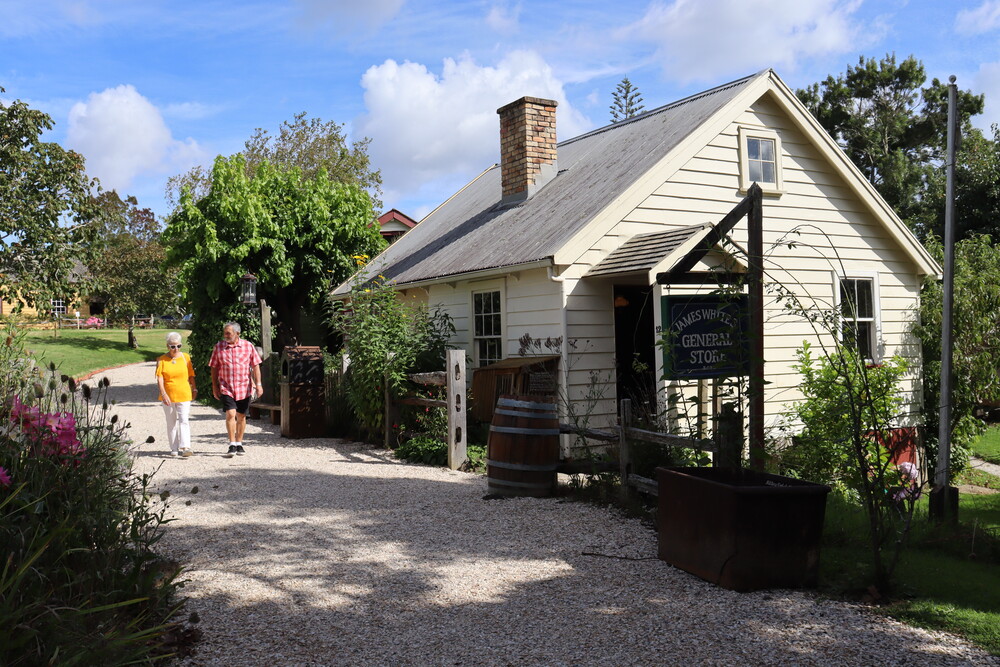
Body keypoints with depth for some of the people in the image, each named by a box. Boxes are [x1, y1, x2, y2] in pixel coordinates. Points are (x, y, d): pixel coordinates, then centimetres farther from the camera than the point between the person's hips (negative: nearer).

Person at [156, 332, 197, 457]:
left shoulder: (185, 357, 3)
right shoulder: (162, 360, -1)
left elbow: (191, 376, 11)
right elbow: (159, 379, -8)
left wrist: (194, 388, 11)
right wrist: (163, 394, -18)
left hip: (184, 395, 0)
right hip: (168, 397, 1)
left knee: (184, 421, -10)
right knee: (171, 423, 9)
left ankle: (185, 447, -16)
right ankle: (174, 449, 16)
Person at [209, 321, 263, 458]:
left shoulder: (248, 346, 1)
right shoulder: (219, 347, 2)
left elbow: (255, 365, 4)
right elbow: (214, 368, 7)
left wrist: (258, 383, -3)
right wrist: (214, 386, 4)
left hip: (244, 388, 1)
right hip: (226, 388, -1)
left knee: (241, 416, 10)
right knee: (230, 414, -14)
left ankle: (239, 444, 24)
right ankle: (232, 445, -8)